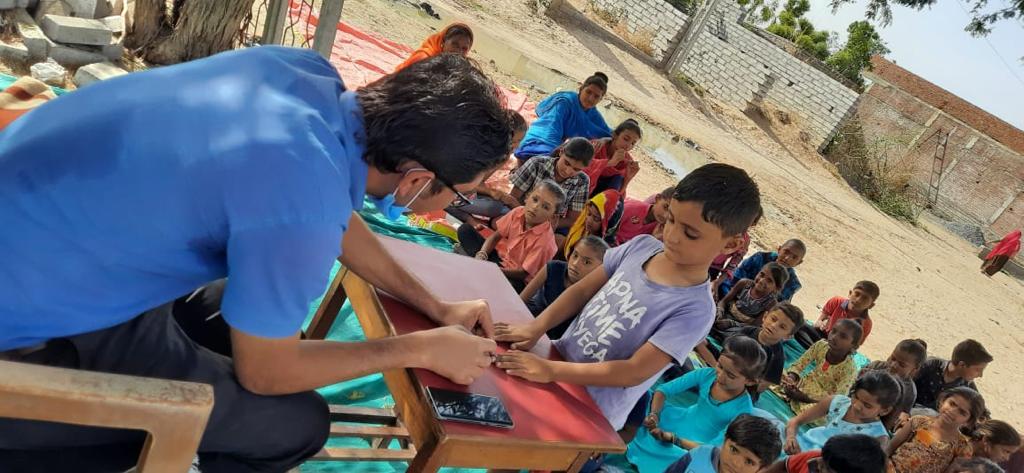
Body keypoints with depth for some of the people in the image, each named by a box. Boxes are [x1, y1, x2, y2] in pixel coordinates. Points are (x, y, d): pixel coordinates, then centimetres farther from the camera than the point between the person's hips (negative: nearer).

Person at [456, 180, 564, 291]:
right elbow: (496, 236, 0)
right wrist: (481, 255, -19)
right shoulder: (518, 212, -12)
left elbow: (523, 273, -21)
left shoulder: (544, 240, -28)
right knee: (465, 230, -2)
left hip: (516, 278, -6)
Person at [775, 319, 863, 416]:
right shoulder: (821, 345, -15)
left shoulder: (850, 369, -26)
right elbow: (799, 364, -5)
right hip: (807, 383, 5)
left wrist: (805, 398, -34)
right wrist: (791, 378, -27)